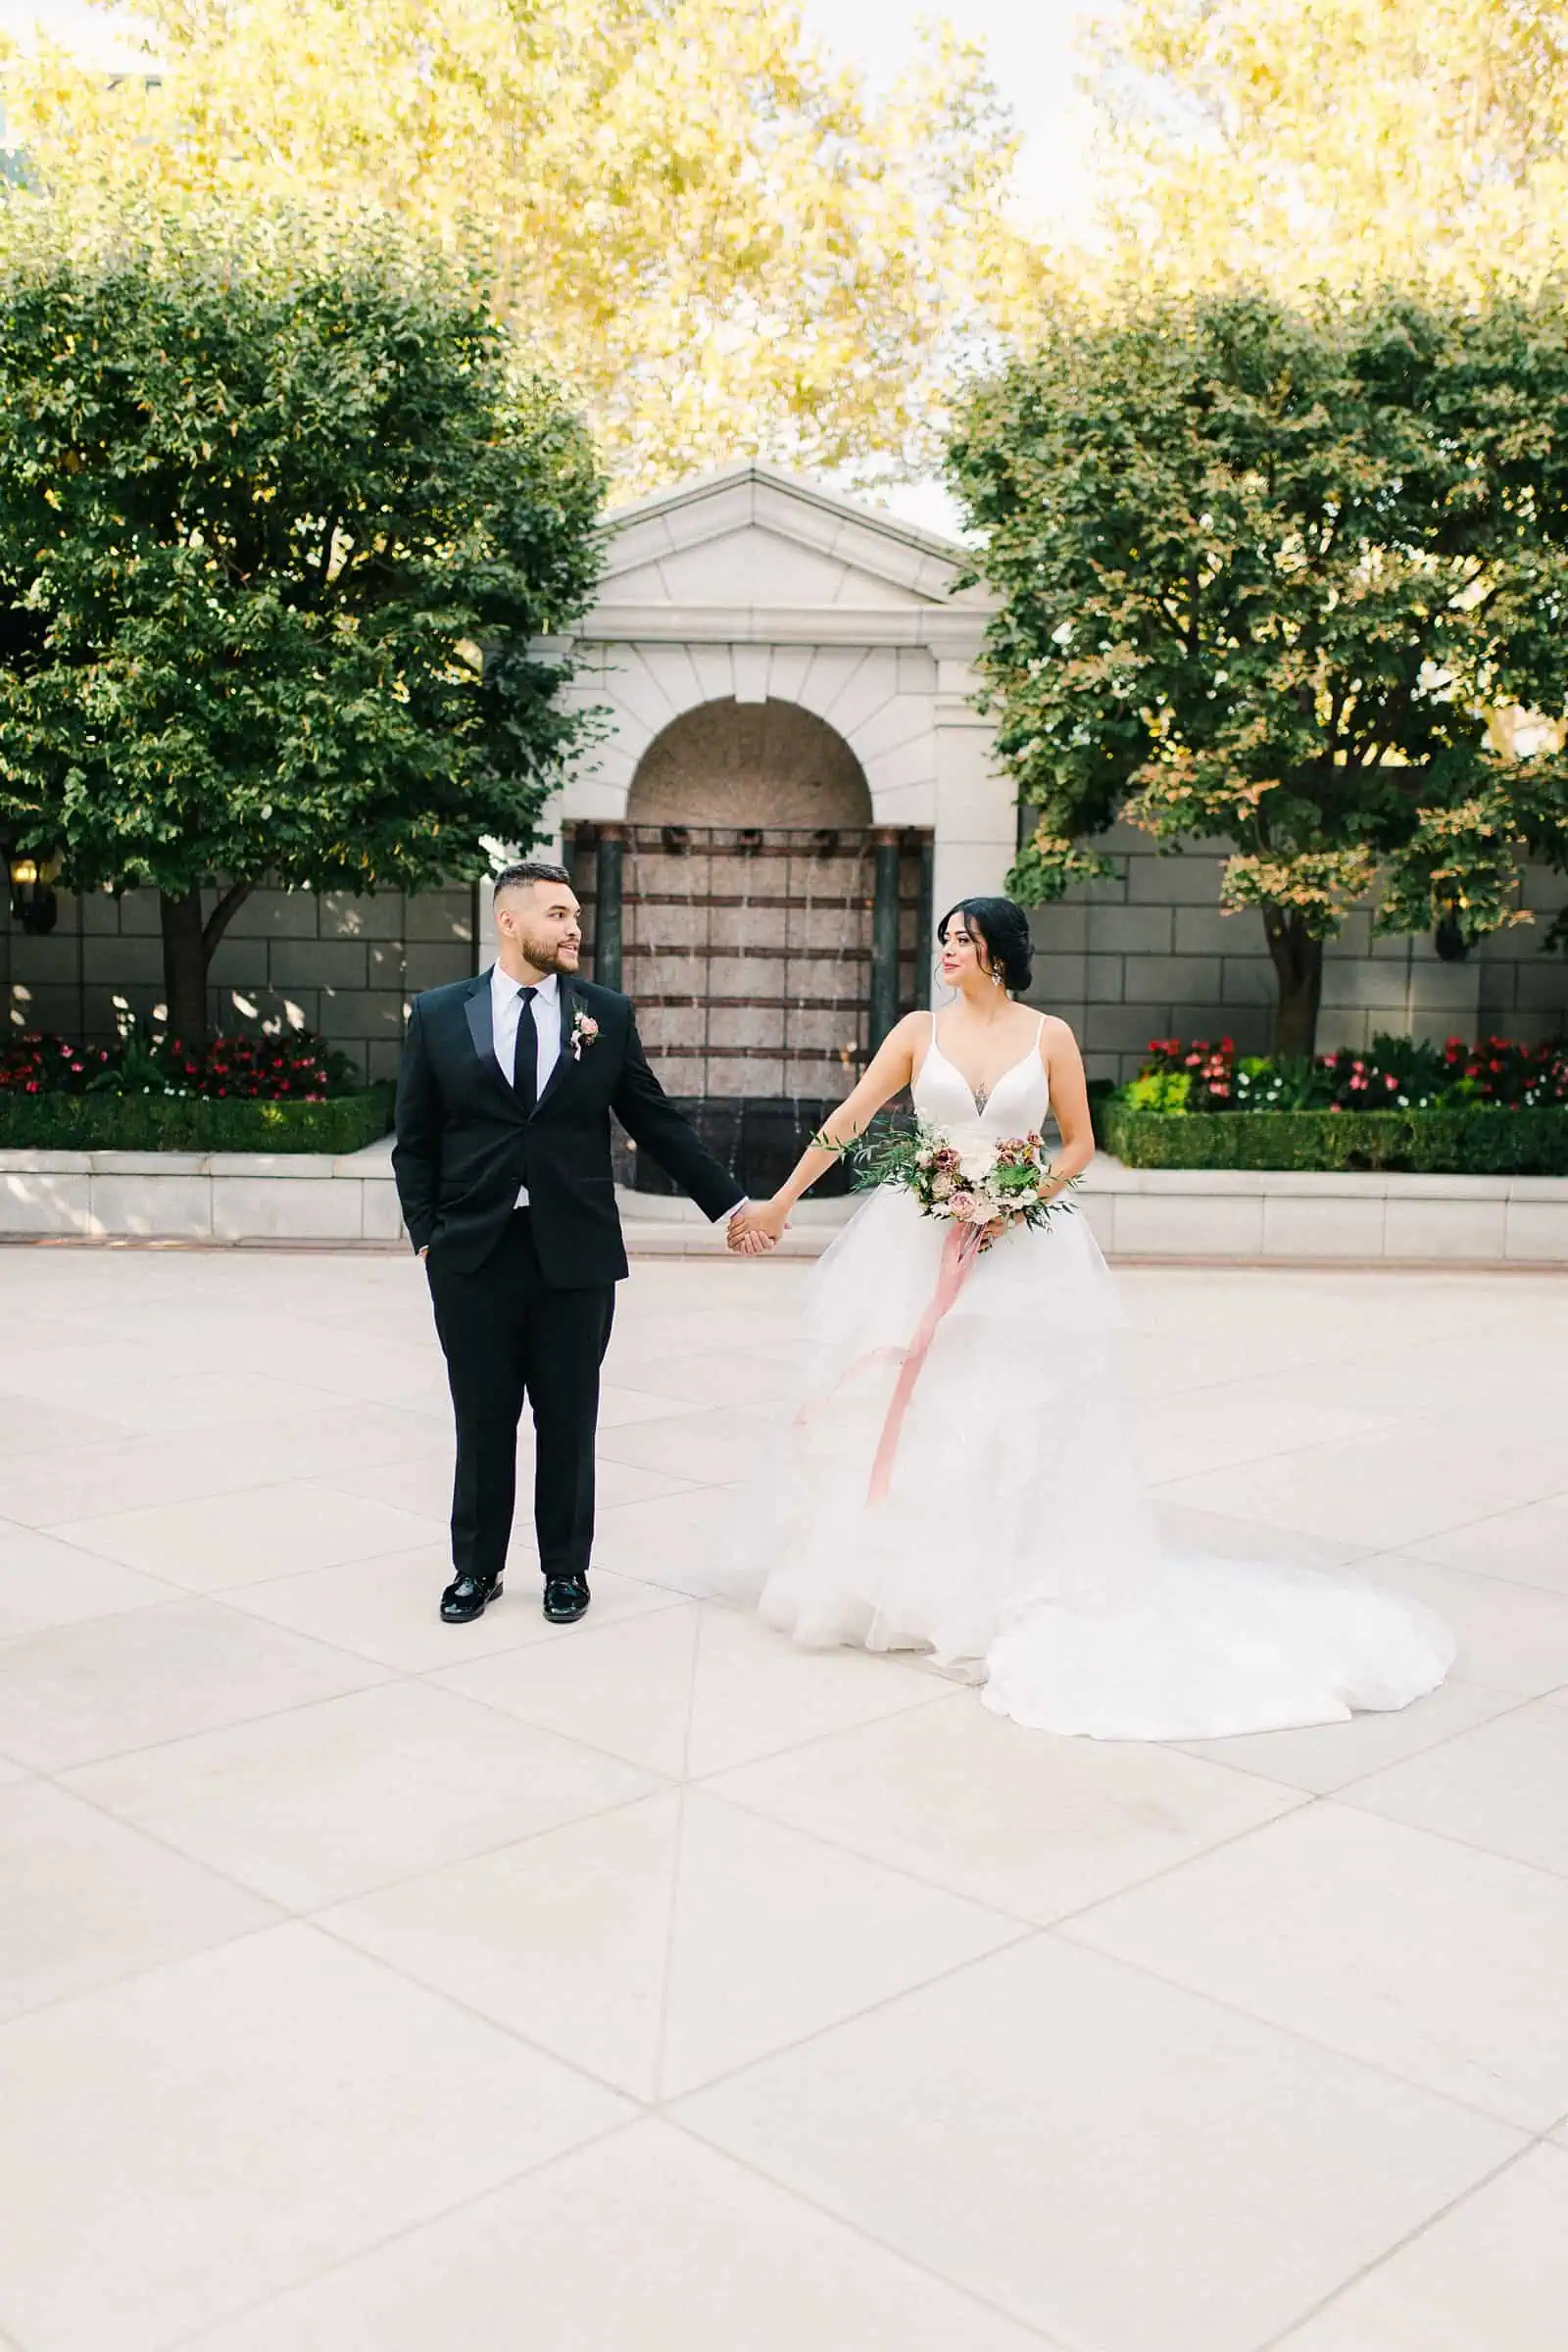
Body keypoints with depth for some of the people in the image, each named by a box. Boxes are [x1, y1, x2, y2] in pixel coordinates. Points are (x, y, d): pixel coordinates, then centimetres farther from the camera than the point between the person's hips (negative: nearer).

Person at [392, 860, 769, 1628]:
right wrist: (425, 1235, -1)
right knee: (482, 1422, 9)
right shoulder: (438, 1014, 3)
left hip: (576, 1252, 1)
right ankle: (476, 1567, 25)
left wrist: (729, 1205, 8)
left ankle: (565, 1568, 25)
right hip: (472, 1253, 0)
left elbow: (659, 1124, 9)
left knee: (568, 1421, 9)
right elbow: (414, 1142, 6)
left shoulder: (607, 1014, 5)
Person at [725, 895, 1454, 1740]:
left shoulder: (1049, 1036, 1)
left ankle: (1012, 1582, 13)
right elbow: (847, 1120, 2)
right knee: (907, 1407, 3)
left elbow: (1079, 1143, 5)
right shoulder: (920, 1031, 3)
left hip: (1022, 1249, -1)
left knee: (1016, 1410, 0)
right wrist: (781, 1201, 0)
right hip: (924, 1247, 1)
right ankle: (899, 1574, 18)